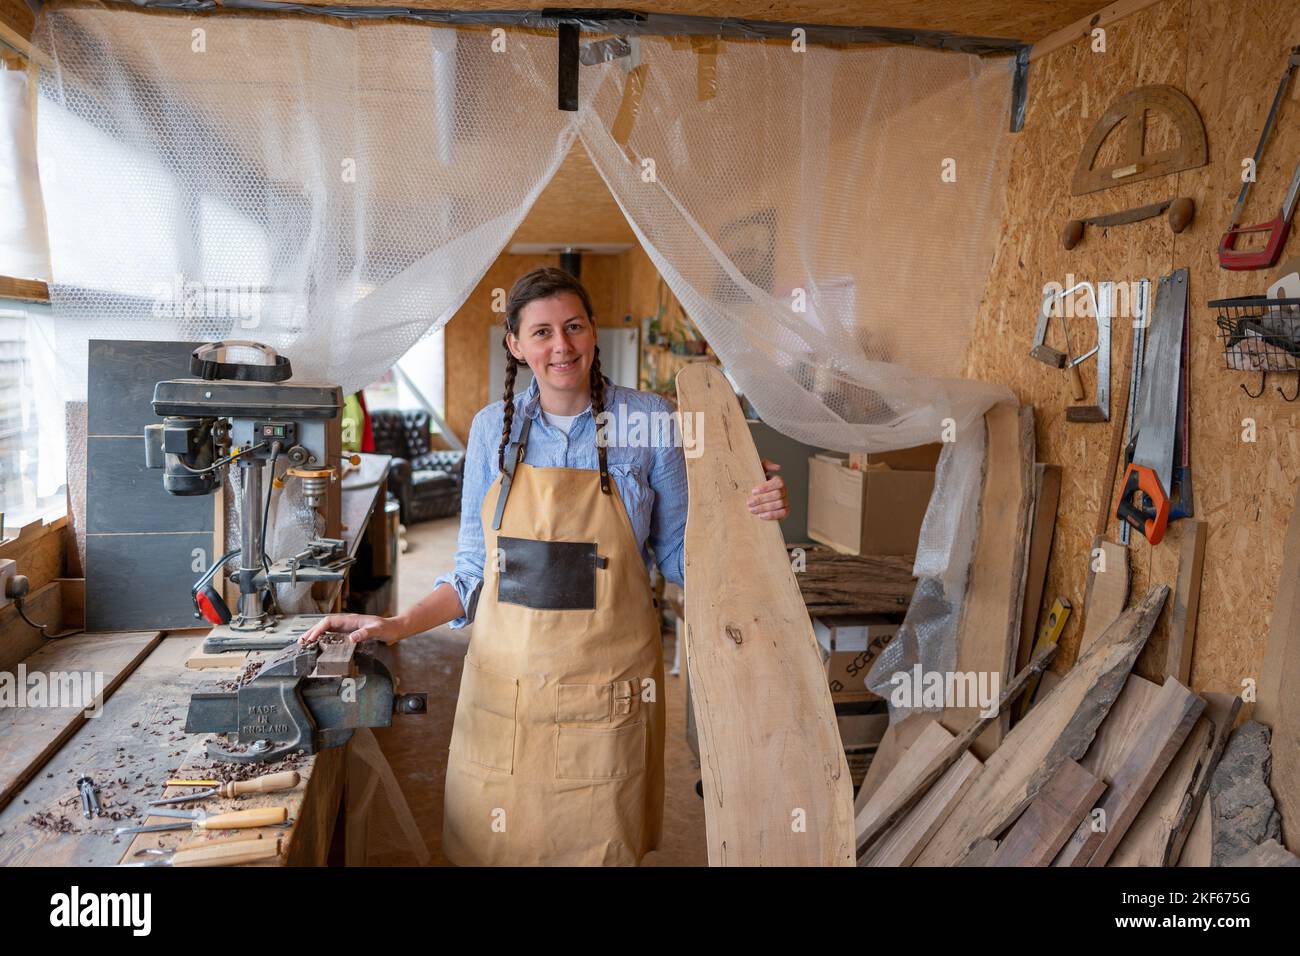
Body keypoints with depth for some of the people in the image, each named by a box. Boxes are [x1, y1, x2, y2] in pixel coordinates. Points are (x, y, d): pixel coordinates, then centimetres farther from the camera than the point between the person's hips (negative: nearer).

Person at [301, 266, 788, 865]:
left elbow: (677, 555, 2)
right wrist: (395, 627, -4)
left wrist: (752, 517, -15)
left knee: (601, 849, 12)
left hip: (607, 691, -1)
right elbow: (475, 570, 7)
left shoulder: (648, 419, -4)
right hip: (505, 679, 2)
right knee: (496, 847, 13)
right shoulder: (492, 428, 2)